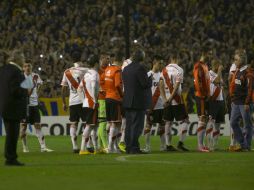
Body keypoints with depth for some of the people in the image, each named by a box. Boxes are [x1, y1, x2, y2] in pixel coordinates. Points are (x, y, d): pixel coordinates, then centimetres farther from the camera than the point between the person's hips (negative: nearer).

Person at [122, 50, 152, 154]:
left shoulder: (126, 69, 11)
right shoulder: (140, 68, -14)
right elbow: (146, 84, -16)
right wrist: (150, 78, 5)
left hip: (127, 101, 8)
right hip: (138, 101, -8)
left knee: (129, 125, 11)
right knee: (137, 125, -5)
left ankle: (128, 147, 14)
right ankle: (134, 147, -8)